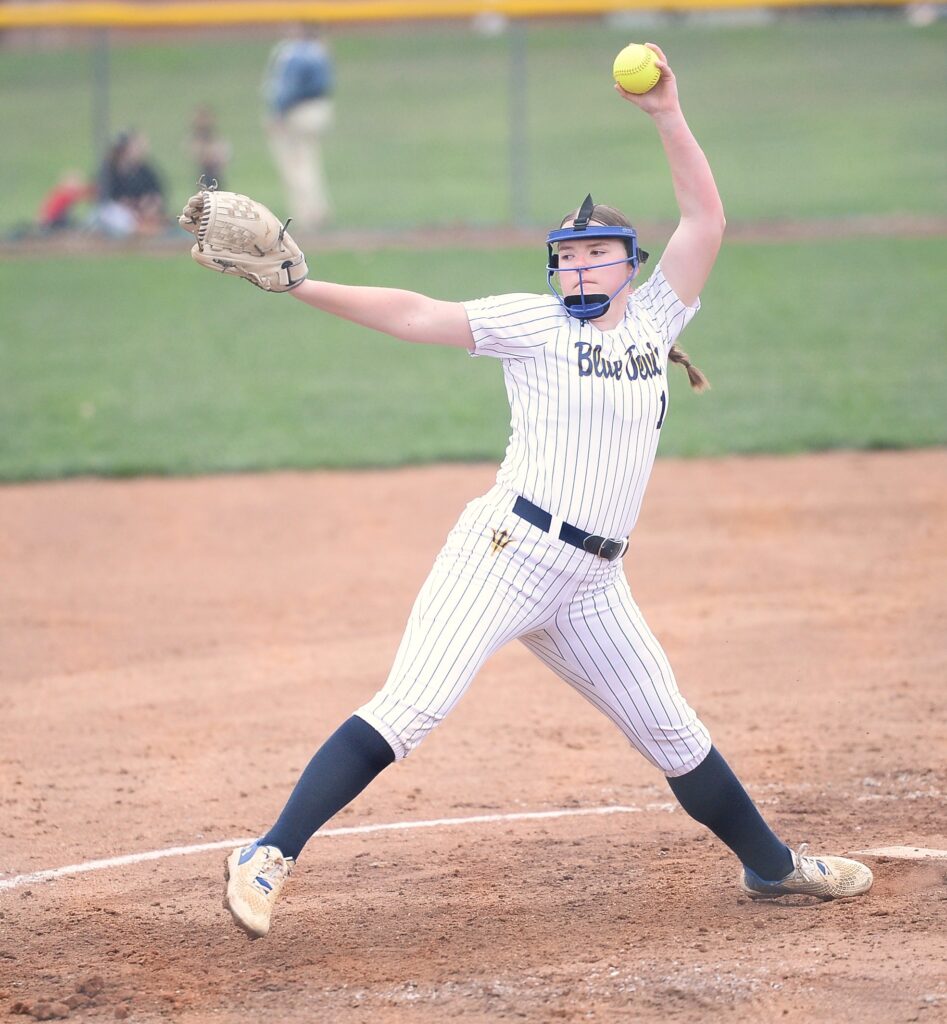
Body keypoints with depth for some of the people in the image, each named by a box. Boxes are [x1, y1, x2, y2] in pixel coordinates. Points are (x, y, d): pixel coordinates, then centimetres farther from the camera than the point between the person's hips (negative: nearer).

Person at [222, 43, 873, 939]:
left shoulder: (652, 319, 14)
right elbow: (411, 315, -4)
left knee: (673, 734, 16)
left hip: (590, 585, 5)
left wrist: (668, 118, 0)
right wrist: (299, 287, -12)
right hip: (509, 552, -5)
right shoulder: (531, 323, 3)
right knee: (406, 710, -17)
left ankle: (769, 863, 32)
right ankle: (269, 857, -21)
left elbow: (705, 220, 8)